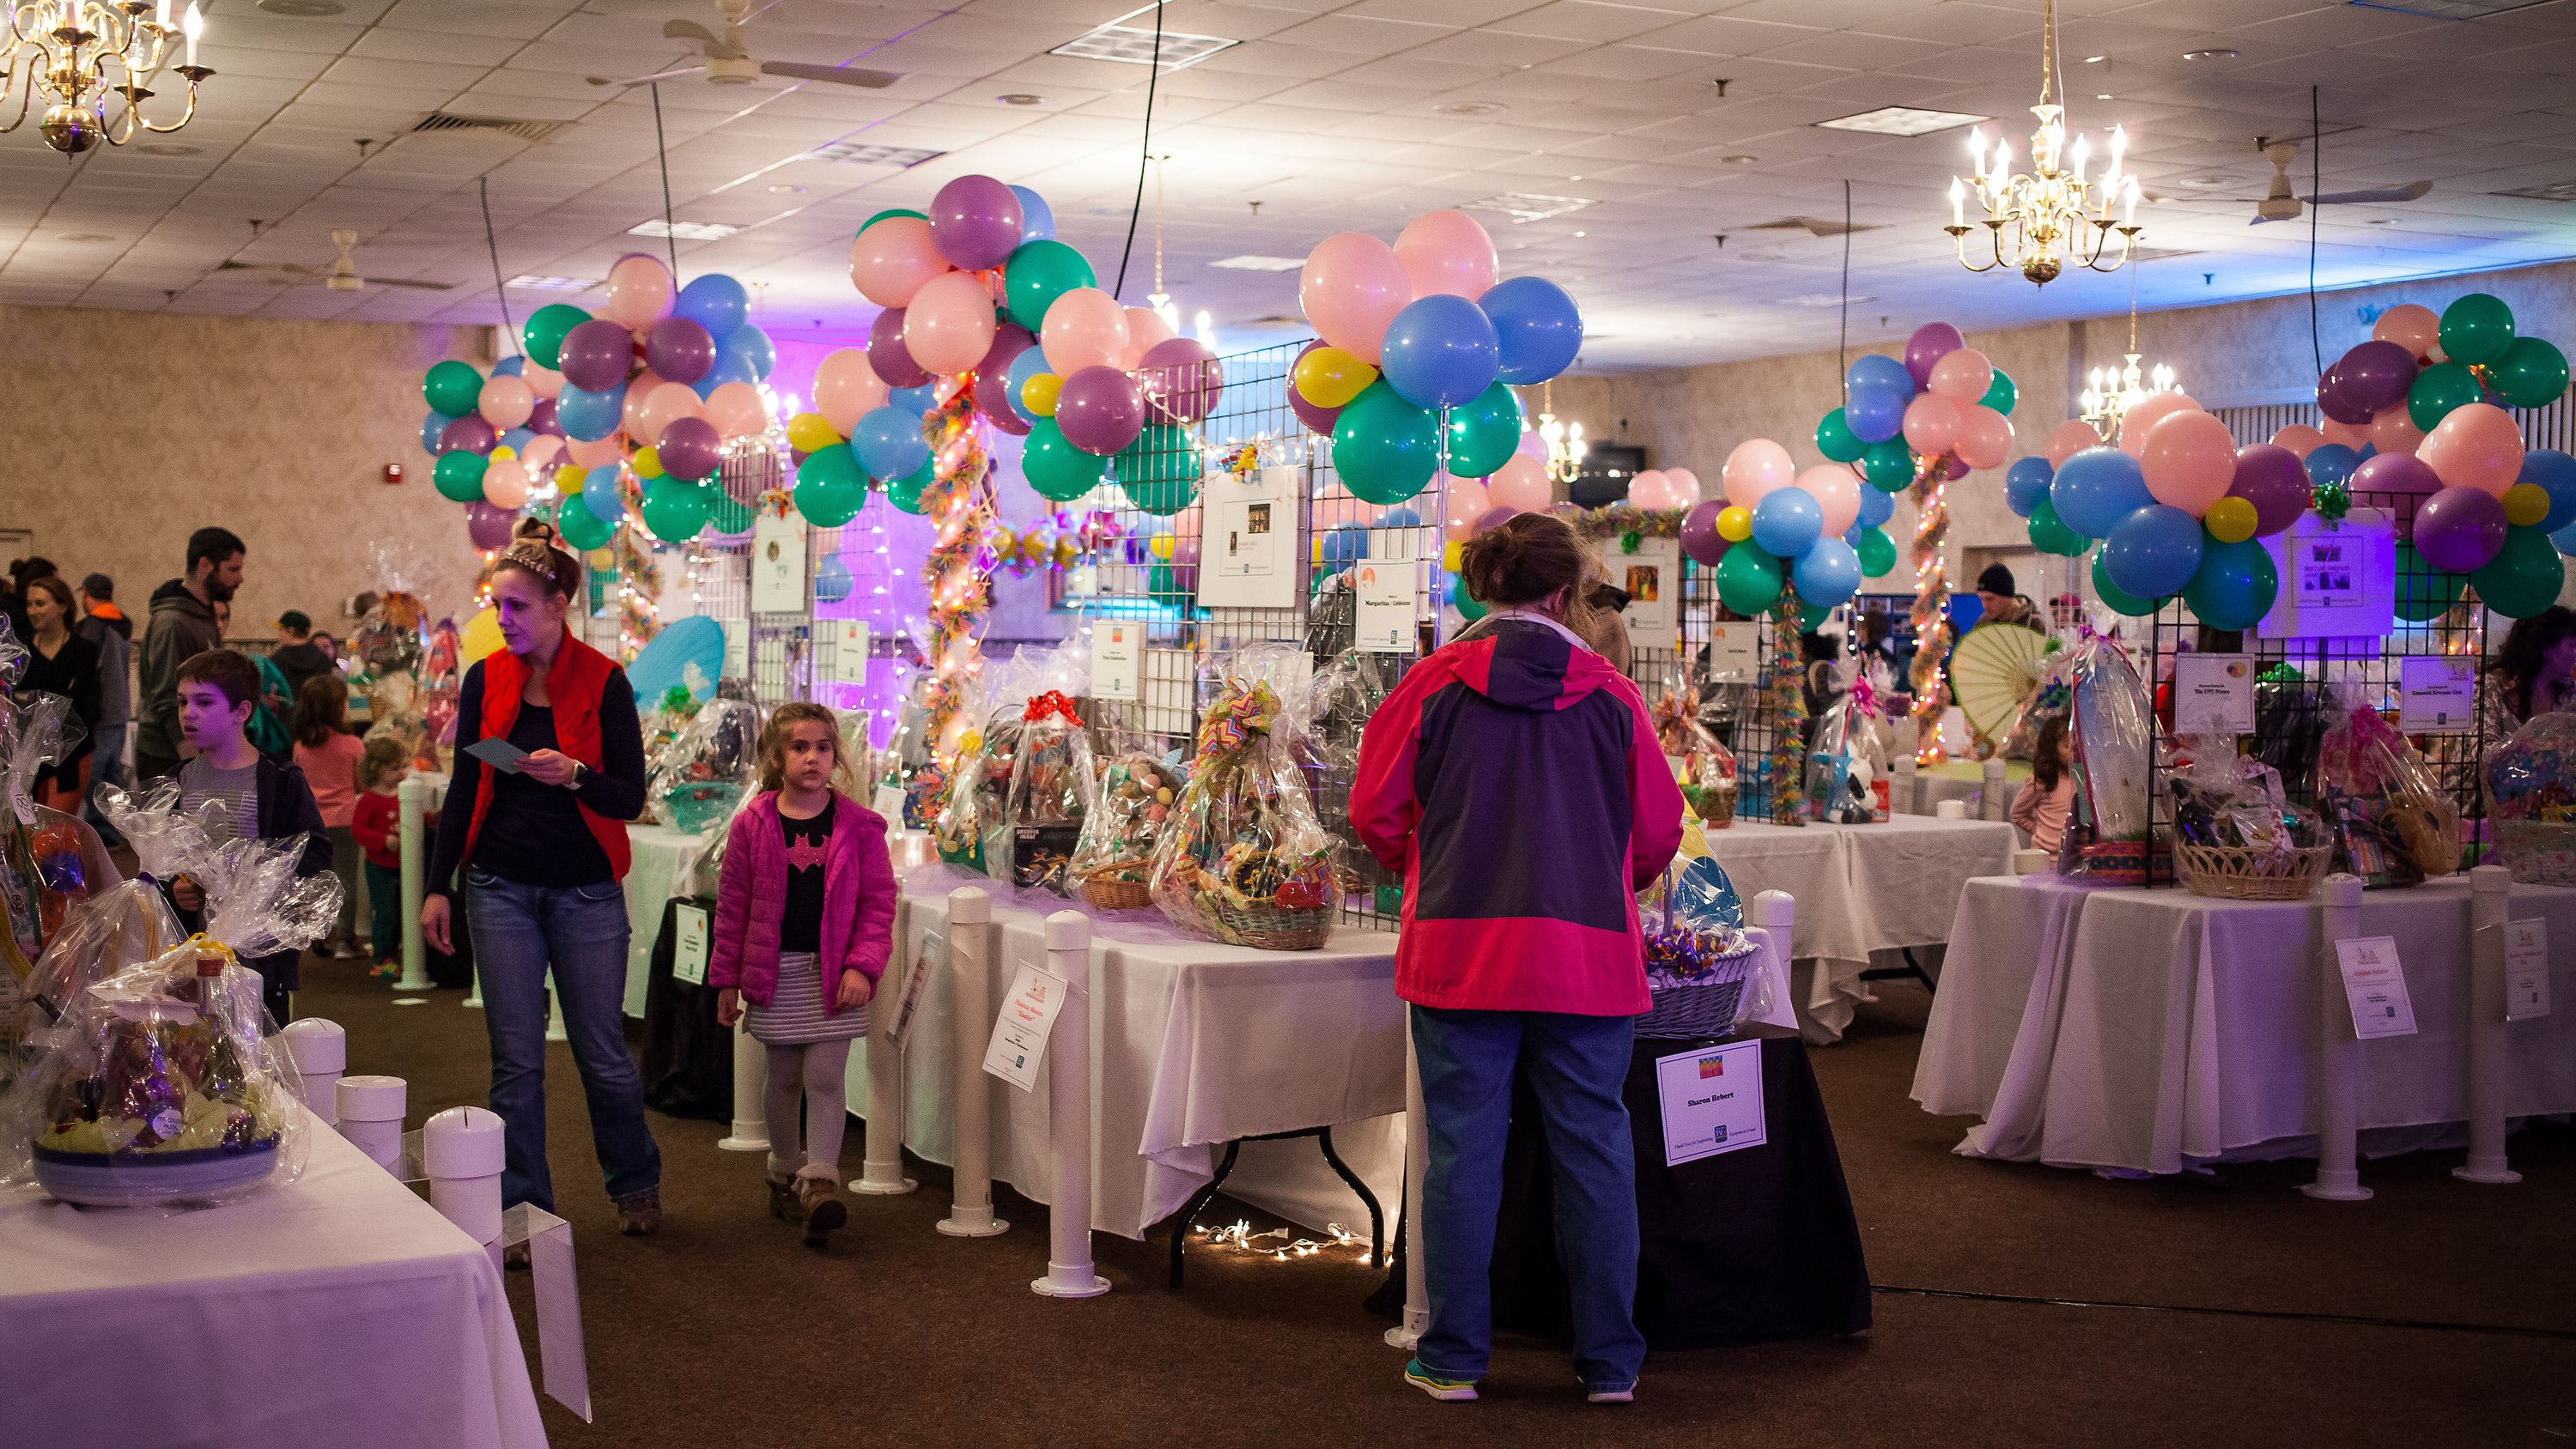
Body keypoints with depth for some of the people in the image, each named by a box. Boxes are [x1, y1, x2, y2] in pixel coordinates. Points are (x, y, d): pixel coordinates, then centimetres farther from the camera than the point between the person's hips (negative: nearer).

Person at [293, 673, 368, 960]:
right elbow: (361, 785, -2)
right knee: (345, 880, 2)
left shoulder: (301, 745, -1)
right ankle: (344, 940, 2)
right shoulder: (353, 744, -11)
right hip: (343, 819, -3)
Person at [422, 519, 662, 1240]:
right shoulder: (485, 680, 4)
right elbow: (464, 788, 9)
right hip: (500, 888, 2)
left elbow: (631, 797, -7)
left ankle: (636, 1182, 29)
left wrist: (574, 775, -26)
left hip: (586, 892, -2)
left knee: (602, 1053, 6)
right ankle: (524, 1211, 12)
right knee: (516, 1059, 2)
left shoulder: (605, 683, -6)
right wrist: (438, 885, 5)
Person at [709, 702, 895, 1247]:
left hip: (834, 973, -1)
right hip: (775, 971, 1)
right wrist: (726, 979, 5)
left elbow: (877, 901, 0)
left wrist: (862, 964, -11)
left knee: (825, 1075, -8)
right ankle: (786, 1173, 27)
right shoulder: (753, 824, -2)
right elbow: (732, 905, 4)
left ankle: (821, 1180, -5)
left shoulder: (858, 825, -3)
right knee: (784, 1077, 11)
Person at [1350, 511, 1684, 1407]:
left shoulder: (1436, 682, -2)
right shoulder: (1613, 696, 0)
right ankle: (1609, 1361, 16)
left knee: (1463, 1149, 7)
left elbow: (1376, 811, 4)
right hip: (1589, 955, 0)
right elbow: (1659, 834, 7)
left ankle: (1454, 1358, 13)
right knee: (1594, 1150, 9)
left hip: (1459, 952, 0)